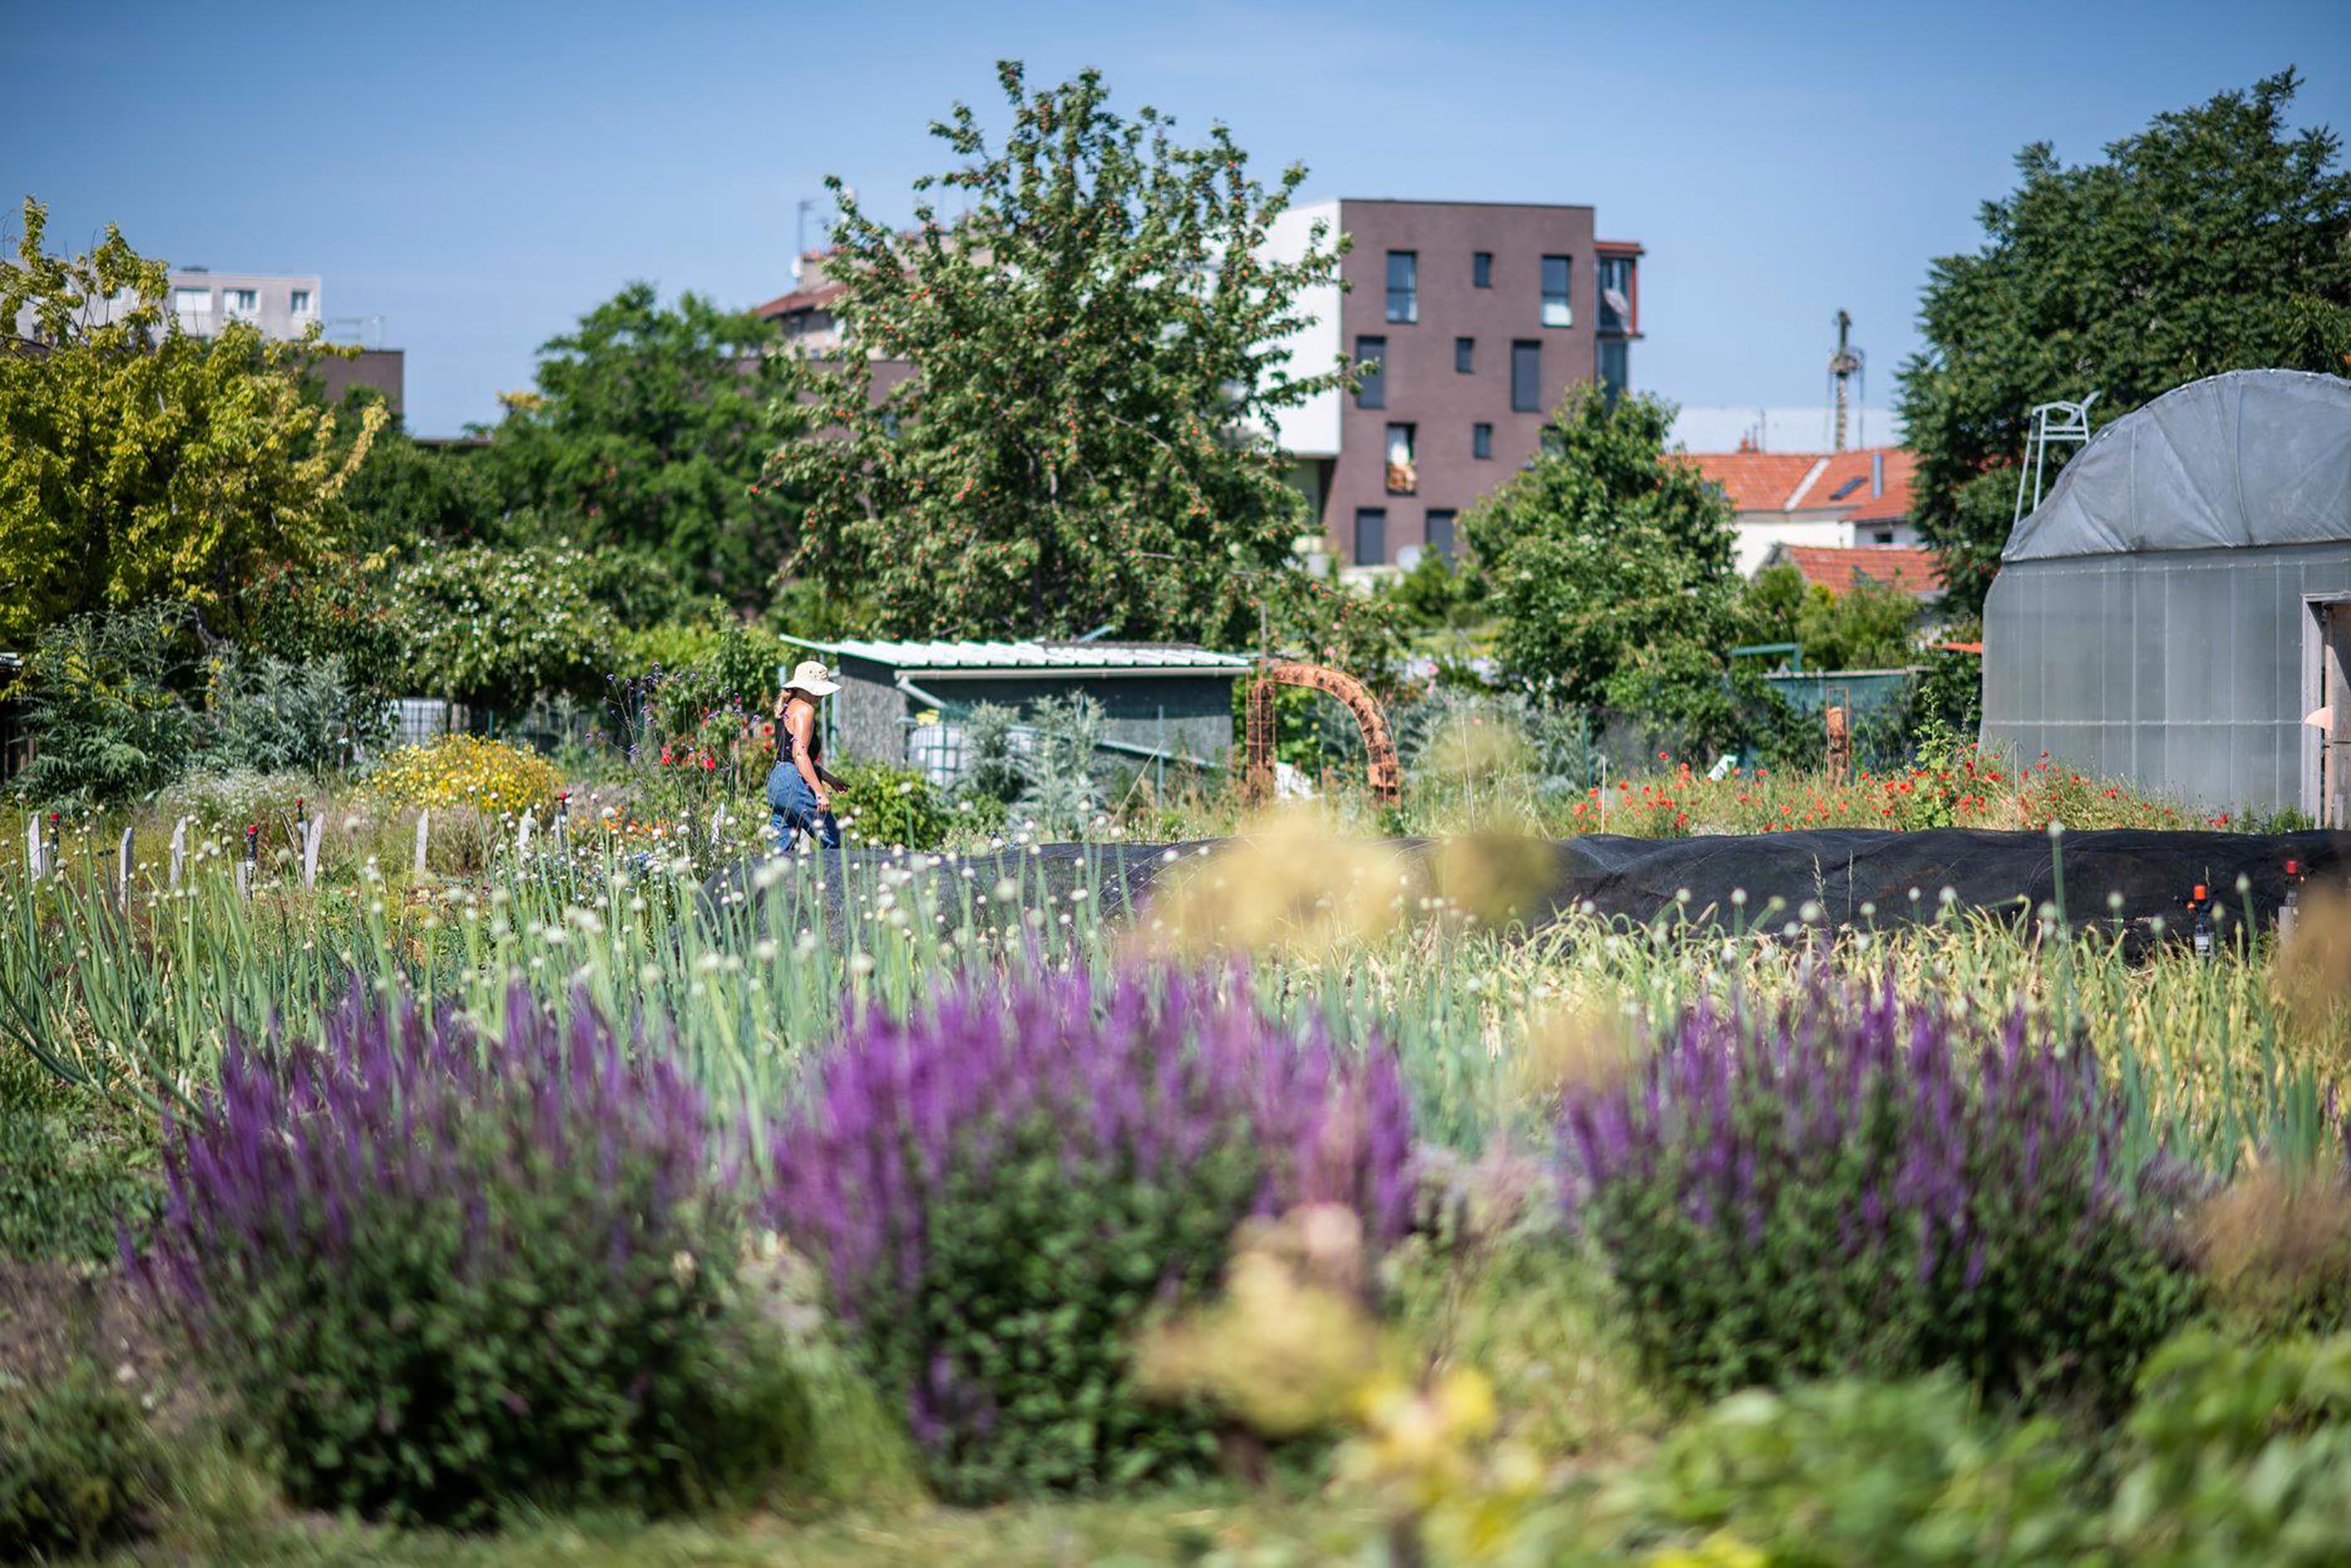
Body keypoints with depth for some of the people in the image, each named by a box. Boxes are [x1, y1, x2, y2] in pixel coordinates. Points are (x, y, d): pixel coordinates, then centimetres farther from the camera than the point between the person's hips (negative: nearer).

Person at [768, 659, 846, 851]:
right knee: (832, 840, -3)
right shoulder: (804, 709, -9)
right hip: (795, 782, -10)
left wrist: (829, 778, 33)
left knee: (782, 847, 7)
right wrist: (820, 792, -21)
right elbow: (800, 755, -18)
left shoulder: (788, 708, 20)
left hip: (775, 781, 10)